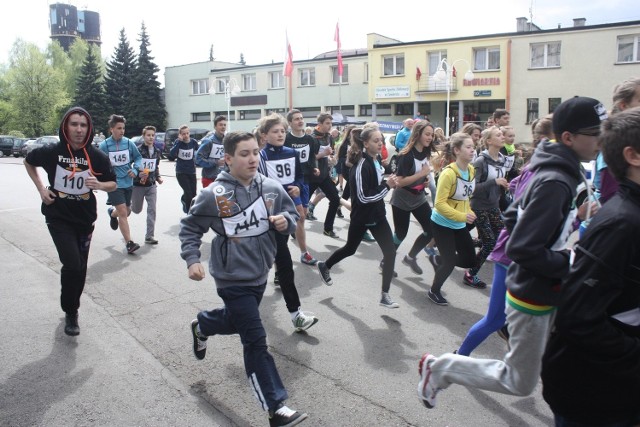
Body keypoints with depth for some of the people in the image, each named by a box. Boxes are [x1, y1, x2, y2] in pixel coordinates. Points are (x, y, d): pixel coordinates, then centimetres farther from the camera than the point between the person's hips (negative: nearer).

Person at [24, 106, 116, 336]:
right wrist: (41, 188, -2)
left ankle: (73, 307, 36)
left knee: (80, 267, 13)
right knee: (72, 264, -14)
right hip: (58, 218, -2)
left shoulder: (97, 156, -10)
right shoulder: (51, 152, -12)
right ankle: (70, 312, 7)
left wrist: (99, 184, -21)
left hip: (85, 219, 2)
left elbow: (113, 184, 1)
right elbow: (28, 162, 9)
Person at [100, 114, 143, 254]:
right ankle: (129, 243, -6)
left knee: (126, 212, 18)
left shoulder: (129, 143, -2)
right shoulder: (104, 145, -10)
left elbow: (138, 157, 9)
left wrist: (135, 169, -6)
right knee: (123, 212, -12)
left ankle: (112, 213, 54)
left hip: (128, 182, 4)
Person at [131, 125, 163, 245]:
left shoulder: (157, 152, 7)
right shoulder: (138, 151, -13)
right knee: (137, 210, 12)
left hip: (152, 185, 4)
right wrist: (138, 174, -28)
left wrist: (158, 177, 6)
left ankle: (150, 236, 2)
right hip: (138, 185, -4)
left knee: (152, 210, -4)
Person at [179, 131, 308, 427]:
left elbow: (292, 214, 7)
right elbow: (189, 228, -2)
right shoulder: (213, 195, -14)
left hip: (260, 274, 5)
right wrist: (192, 260, -13)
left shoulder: (271, 188, -6)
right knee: (256, 341, -5)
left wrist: (285, 221, -15)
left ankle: (201, 325, 60)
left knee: (237, 321, 28)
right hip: (233, 278, -5)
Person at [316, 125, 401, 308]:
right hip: (361, 217, -7)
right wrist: (387, 186, -23)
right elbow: (363, 197, -25)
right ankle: (324, 266, 44)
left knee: (390, 252, -3)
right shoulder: (361, 166, -22)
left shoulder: (376, 161, 5)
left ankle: (385, 295, 5)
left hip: (377, 214, 7)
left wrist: (389, 183, -1)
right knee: (350, 249, 14)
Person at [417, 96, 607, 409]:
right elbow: (522, 249, -29)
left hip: (545, 293, 9)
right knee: (521, 382, 7)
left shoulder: (552, 172, 4)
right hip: (533, 299, -9)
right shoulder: (555, 183, -25)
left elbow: (512, 216, 13)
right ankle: (439, 368, 17)